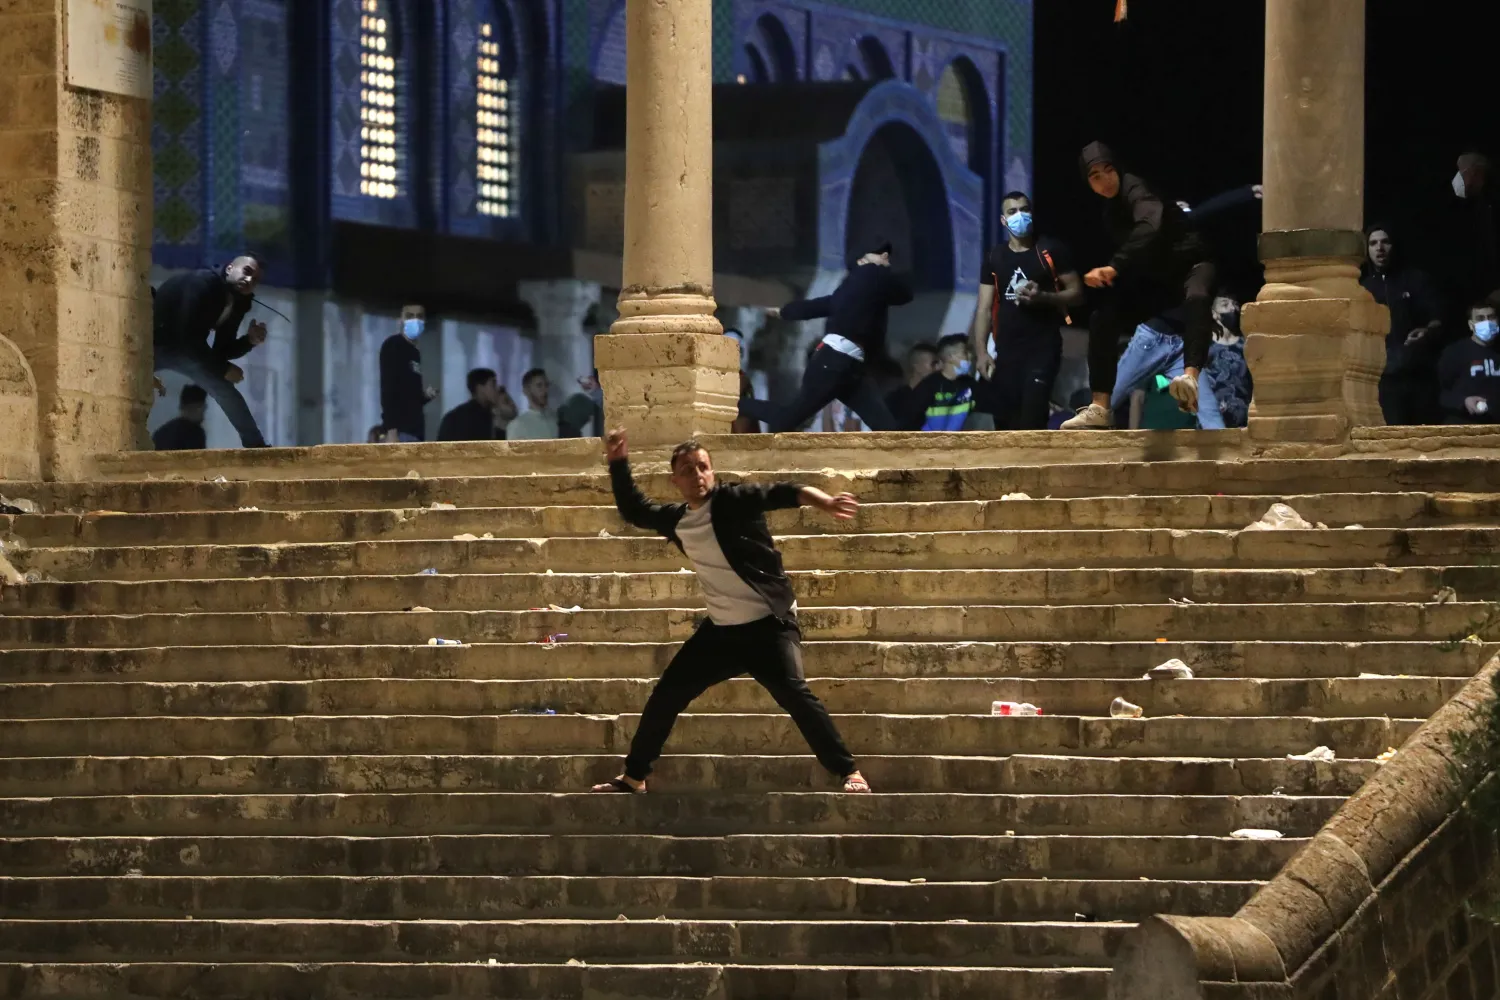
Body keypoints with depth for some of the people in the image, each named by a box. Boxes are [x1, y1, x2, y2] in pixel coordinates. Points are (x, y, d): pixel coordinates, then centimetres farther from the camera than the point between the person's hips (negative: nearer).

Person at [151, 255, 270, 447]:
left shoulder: (237, 304, -1)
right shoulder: (203, 283, -27)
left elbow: (222, 350, 3)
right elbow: (187, 335, -30)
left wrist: (250, 341, -16)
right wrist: (223, 369, -22)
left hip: (187, 348, 8)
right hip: (154, 344, -8)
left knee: (225, 389, 1)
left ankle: (256, 447, 9)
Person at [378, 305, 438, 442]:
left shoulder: (415, 353, 22)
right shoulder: (392, 346, -3)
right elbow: (387, 389, -13)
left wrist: (426, 395, 4)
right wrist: (391, 430, -22)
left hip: (416, 430, 9)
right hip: (401, 430, -9)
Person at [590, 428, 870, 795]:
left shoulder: (732, 500, -12)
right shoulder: (676, 520, 7)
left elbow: (780, 494, -27)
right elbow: (633, 510, 24)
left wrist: (822, 501, -46)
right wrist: (618, 464, 12)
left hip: (769, 624, -7)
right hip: (721, 629, 7)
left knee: (793, 693, -25)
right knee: (665, 696, 10)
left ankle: (849, 772, -23)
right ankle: (634, 777, 25)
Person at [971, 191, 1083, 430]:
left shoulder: (1051, 251, -1)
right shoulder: (995, 257, 9)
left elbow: (1077, 294, 0)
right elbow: (984, 308, 7)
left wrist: (1043, 296, -18)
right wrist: (981, 351, -5)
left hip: (1042, 348, -4)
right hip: (1006, 350, 4)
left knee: (1031, 421, -18)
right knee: (1006, 424, 5)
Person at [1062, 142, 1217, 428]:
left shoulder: (1135, 191, -22)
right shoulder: (1110, 210, 5)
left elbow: (1149, 227, -43)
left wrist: (1114, 267, -51)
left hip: (1191, 265, -9)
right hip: (1156, 279, 9)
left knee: (1196, 298, -42)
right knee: (1103, 318, -2)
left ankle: (1191, 380, -66)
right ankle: (1100, 408, 0)